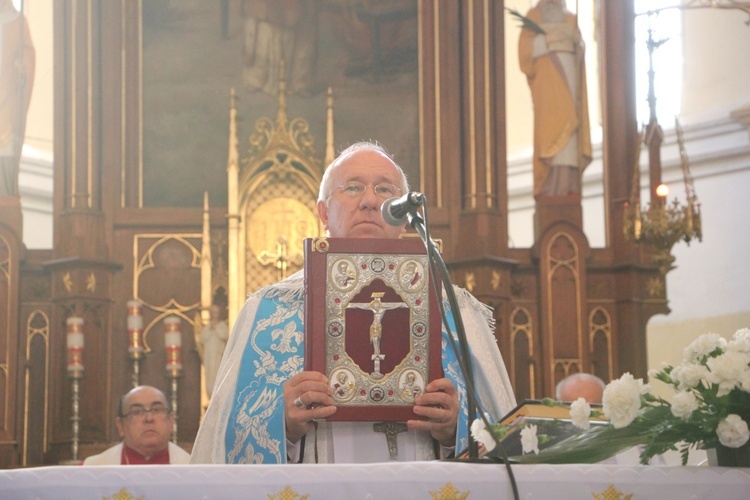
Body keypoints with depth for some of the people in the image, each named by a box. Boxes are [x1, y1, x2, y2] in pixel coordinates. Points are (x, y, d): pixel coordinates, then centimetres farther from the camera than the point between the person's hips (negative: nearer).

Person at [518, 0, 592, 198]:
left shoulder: (570, 19, 22)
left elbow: (579, 51, 19)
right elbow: (526, 47, -2)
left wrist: (577, 41, -3)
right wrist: (550, 39, -14)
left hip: (568, 75, 5)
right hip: (547, 78, -5)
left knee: (570, 122, -7)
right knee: (553, 121, -18)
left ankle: (568, 183, -11)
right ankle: (553, 182, -25)